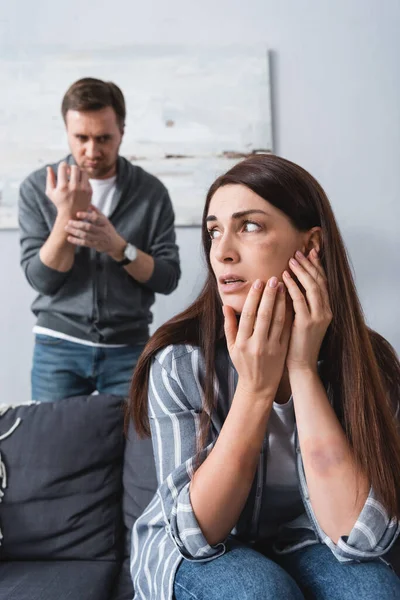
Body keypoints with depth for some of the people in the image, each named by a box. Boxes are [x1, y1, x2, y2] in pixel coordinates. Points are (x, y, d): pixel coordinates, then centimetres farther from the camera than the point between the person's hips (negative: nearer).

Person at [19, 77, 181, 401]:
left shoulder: (151, 191, -3)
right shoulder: (38, 187, -3)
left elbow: (168, 278, -4)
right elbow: (42, 279, -8)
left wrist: (118, 246, -21)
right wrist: (66, 215, -21)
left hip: (129, 347, 0)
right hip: (58, 346, 0)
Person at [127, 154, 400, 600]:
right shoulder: (180, 360, -21)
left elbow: (361, 537, -25)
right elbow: (196, 533, -20)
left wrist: (302, 369, -30)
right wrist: (255, 386, -30)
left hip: (300, 546, 2)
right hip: (191, 556, -1)